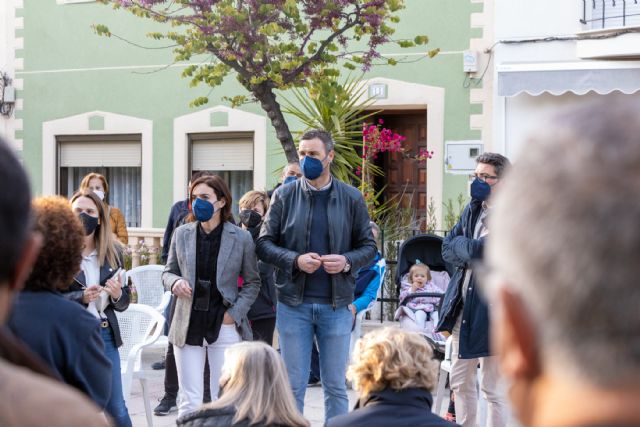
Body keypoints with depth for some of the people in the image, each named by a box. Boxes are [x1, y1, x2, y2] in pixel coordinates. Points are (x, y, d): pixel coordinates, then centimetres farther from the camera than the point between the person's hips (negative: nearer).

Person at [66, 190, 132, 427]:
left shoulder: (113, 252, 6)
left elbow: (124, 302, 11)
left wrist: (117, 294, -11)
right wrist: (81, 297, -22)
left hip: (105, 334, 3)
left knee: (117, 408, 6)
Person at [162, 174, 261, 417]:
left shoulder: (241, 238, -2)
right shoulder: (181, 234, 4)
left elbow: (252, 282, 7)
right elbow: (168, 272, 14)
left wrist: (235, 313, -6)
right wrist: (175, 282, -9)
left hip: (225, 327, -1)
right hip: (188, 326, 2)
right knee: (189, 403, 2)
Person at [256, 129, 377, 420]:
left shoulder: (351, 198, 3)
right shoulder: (284, 196, 2)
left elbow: (368, 246, 8)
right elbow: (264, 244, 2)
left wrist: (347, 261, -13)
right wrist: (296, 260, -14)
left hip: (337, 305, 0)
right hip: (293, 303, 0)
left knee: (335, 385, 8)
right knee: (293, 385, 6)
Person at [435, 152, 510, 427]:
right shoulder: (472, 209, 12)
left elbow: (483, 250, -24)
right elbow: (447, 248, 7)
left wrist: (463, 247, -7)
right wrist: (473, 251, -10)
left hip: (491, 308, -7)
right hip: (463, 304, 8)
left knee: (492, 388, 1)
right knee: (460, 382, 15)